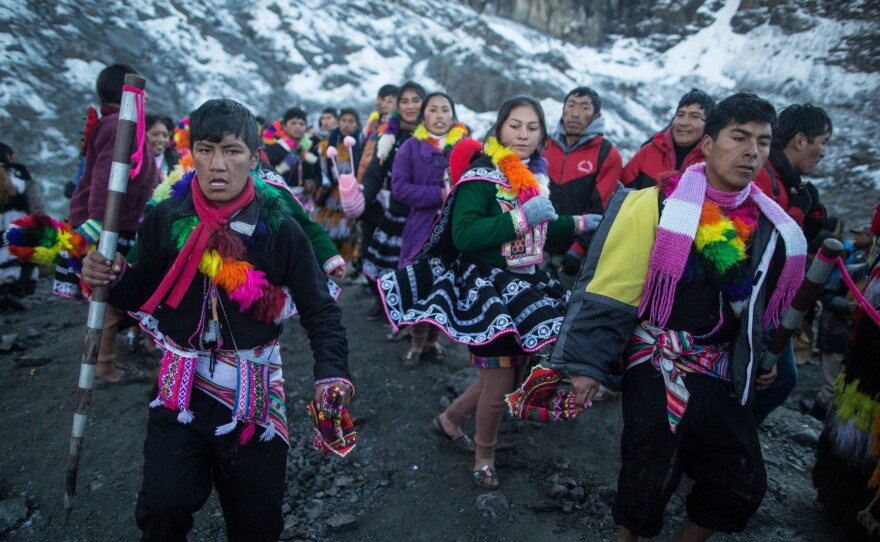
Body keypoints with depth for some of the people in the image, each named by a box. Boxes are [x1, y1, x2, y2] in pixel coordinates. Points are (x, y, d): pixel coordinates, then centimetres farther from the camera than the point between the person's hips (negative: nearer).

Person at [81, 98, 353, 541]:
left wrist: (331, 371, -22)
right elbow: (146, 296, 9)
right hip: (181, 388, 1)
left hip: (255, 392, -1)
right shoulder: (165, 220, -2)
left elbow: (319, 310, -7)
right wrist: (113, 278, -12)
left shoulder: (281, 230, -9)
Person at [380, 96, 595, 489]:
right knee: (499, 381, 0)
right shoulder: (481, 175, -14)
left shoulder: (536, 176, 10)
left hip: (526, 288, 8)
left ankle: (449, 419, 39)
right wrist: (521, 217, -26)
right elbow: (463, 235, -25)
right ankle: (484, 457, 28)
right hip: (486, 289, -8)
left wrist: (579, 223, 10)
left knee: (513, 374, 16)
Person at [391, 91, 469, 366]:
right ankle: (417, 344, 19)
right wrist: (439, 194, -16)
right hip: (421, 230, -1)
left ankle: (432, 341, 28)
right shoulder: (411, 147, 0)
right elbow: (399, 187, -6)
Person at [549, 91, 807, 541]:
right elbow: (608, 291, -13)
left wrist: (758, 364, 25)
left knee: (744, 485, 9)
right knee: (650, 478, 0)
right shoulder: (659, 205, -11)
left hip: (723, 376, 6)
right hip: (657, 367, -5)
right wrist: (588, 364, -15)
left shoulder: (771, 228, 5)